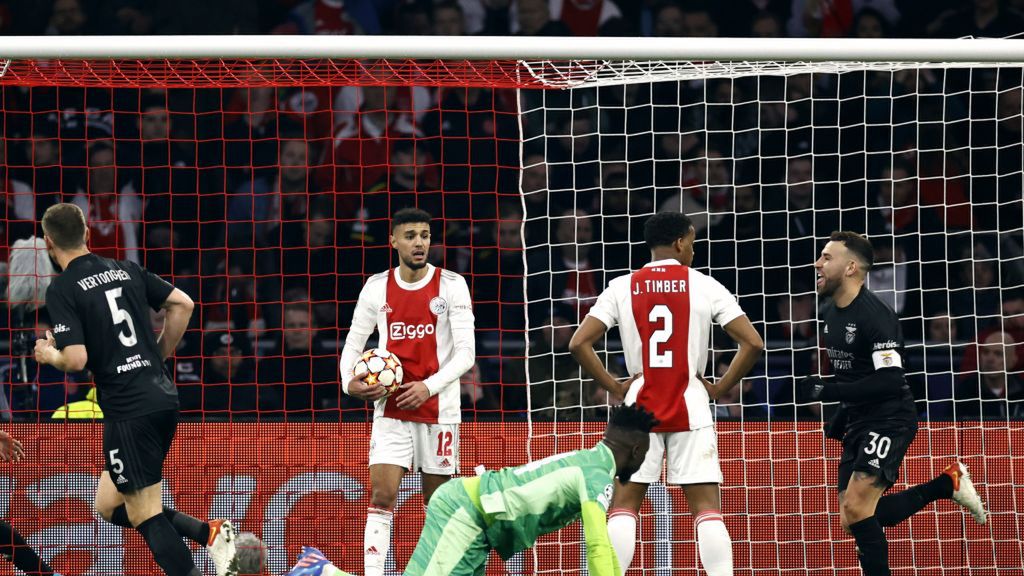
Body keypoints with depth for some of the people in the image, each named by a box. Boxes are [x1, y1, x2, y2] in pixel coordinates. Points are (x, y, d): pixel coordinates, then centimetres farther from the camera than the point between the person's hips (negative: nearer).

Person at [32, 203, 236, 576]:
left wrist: (49, 355, 5)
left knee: (146, 517, -2)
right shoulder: (126, 271, 12)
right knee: (109, 507, 18)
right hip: (163, 396, 7)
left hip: (129, 412, -7)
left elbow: (76, 359, -17)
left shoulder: (62, 290, -8)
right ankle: (210, 532, 5)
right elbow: (182, 304, 14)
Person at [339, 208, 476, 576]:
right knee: (382, 494, -12)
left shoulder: (451, 286, -2)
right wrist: (350, 382, -8)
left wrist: (429, 386, -18)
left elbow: (466, 353, -6)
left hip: (438, 409, -1)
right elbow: (353, 344, 12)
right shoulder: (377, 288, 4)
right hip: (391, 409, 1)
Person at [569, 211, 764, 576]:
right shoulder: (705, 286, -1)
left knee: (624, 505, 7)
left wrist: (614, 388, 4)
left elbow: (579, 344, -4)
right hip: (691, 409, -1)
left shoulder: (621, 288, 2)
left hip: (640, 407, 1)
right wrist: (720, 389, 3)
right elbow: (753, 344, -7)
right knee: (707, 508, 1)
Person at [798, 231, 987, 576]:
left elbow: (889, 380, -26)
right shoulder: (830, 314, 10)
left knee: (856, 508, -22)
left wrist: (827, 391, -25)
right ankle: (947, 484, 19)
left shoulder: (875, 315, -19)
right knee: (853, 519, 8)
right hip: (859, 424, 10)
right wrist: (840, 417, 20)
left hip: (890, 421, -10)